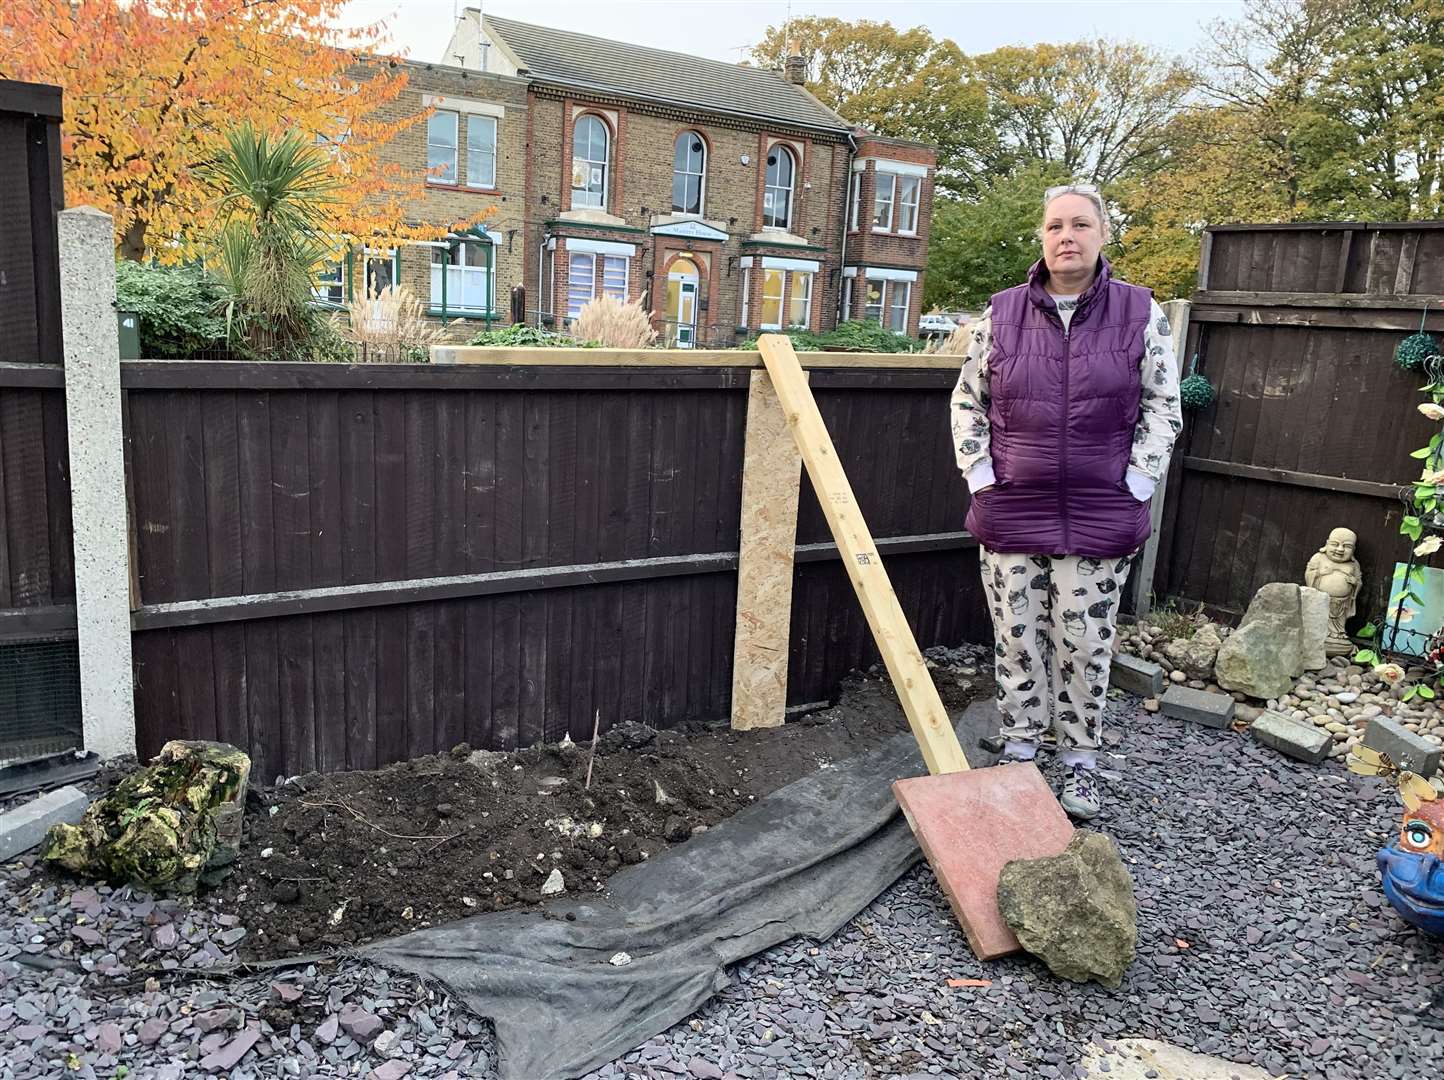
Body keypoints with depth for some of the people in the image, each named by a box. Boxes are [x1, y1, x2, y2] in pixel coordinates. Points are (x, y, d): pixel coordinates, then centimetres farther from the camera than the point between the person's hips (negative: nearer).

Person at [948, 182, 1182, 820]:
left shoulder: (1140, 314, 0)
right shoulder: (1003, 313, 2)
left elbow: (1163, 407, 5)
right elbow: (967, 399, 9)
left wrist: (1137, 481, -4)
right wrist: (978, 471, 1)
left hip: (1099, 515, -1)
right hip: (1010, 509, 1)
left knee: (1085, 643, 6)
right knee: (1017, 639, 9)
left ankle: (1080, 763, 23)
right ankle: (1018, 752, 26)